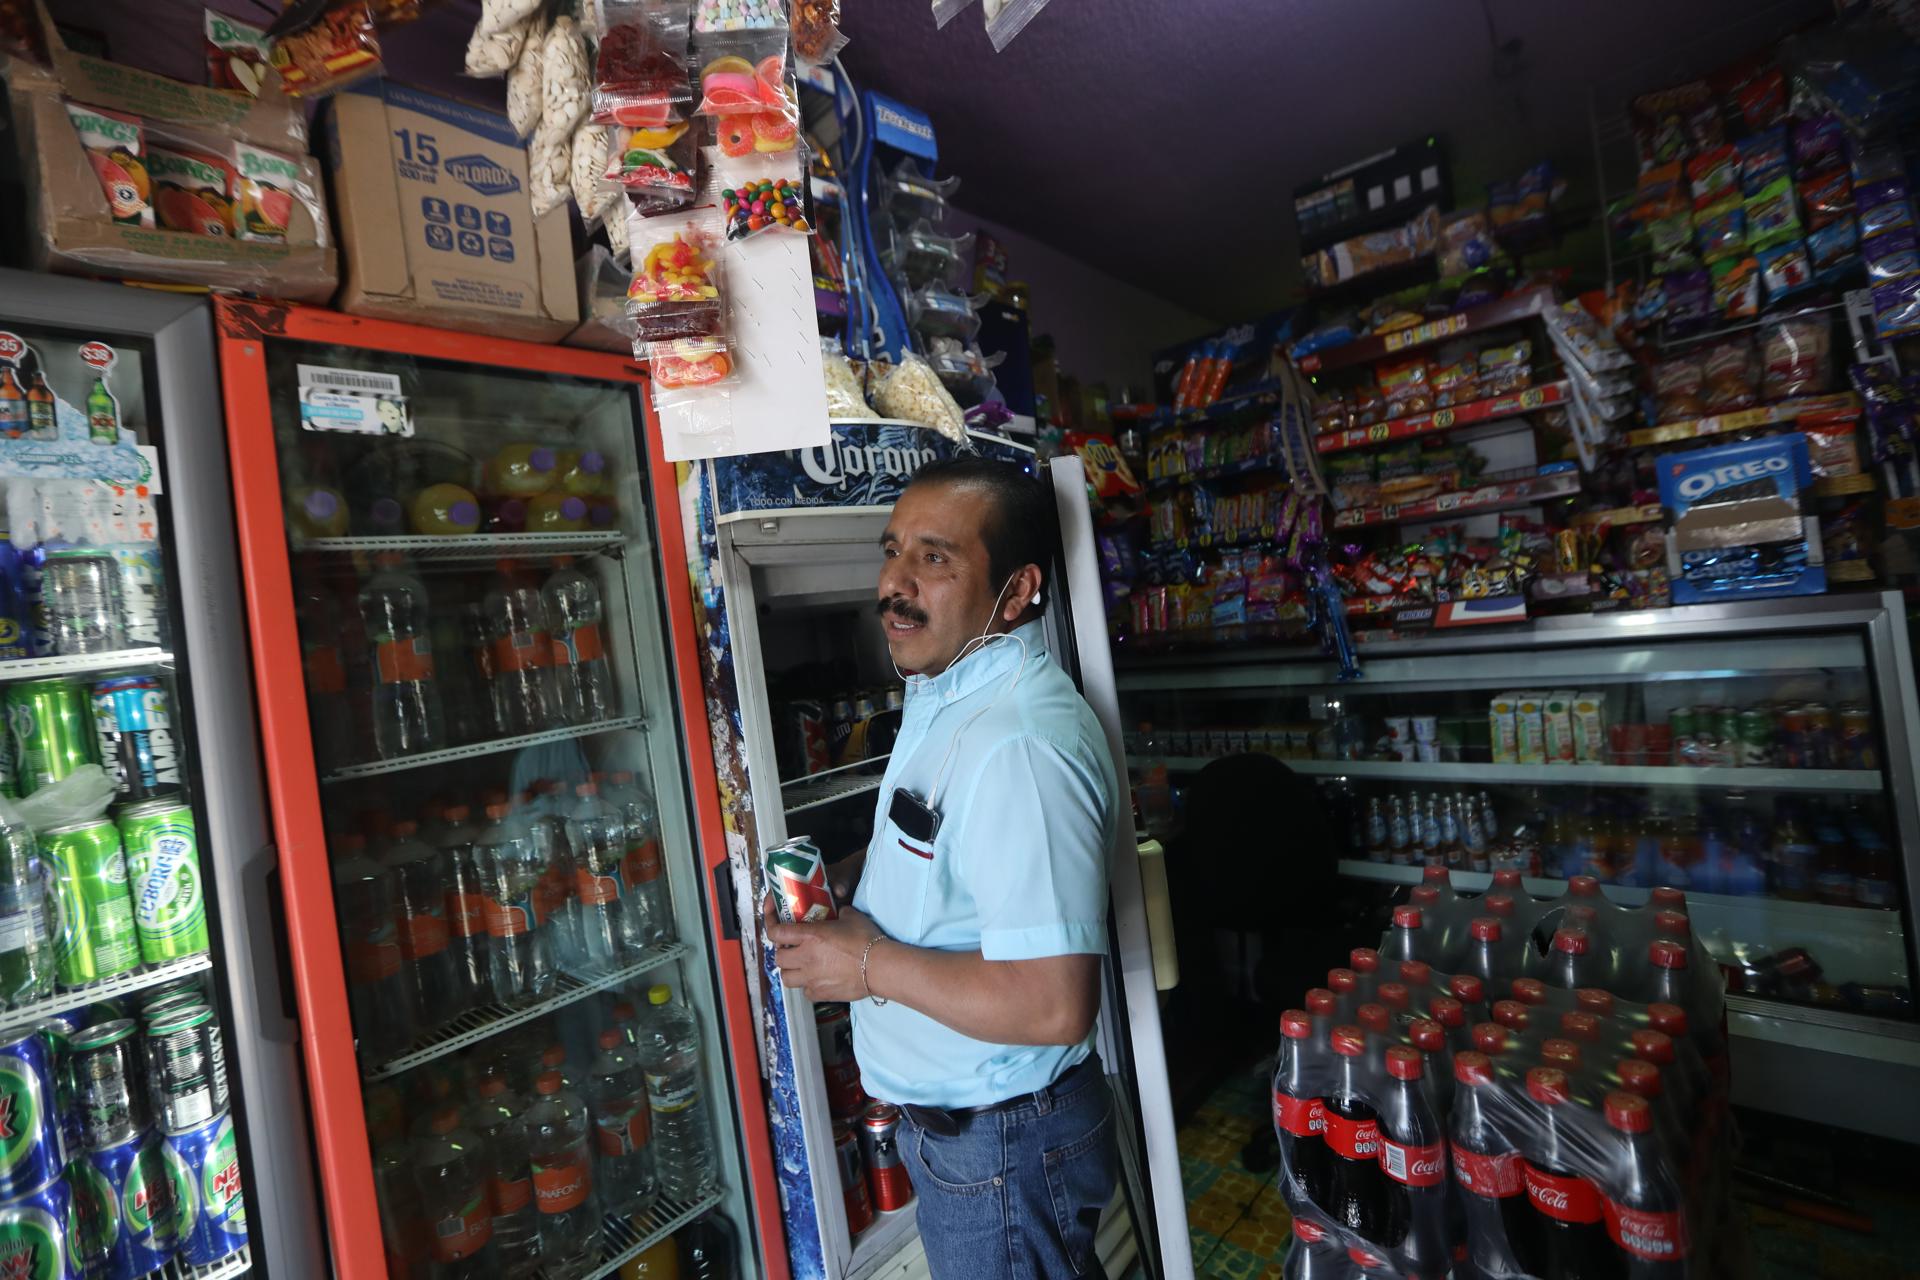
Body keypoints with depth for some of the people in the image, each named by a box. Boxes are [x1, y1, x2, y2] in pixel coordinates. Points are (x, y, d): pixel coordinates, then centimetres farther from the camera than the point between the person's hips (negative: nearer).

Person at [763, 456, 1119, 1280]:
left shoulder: (1019, 744, -31)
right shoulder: (947, 698, 3)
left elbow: (1053, 1005, -34)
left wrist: (869, 964, -23)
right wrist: (848, 876, 0)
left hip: (999, 1145, -8)